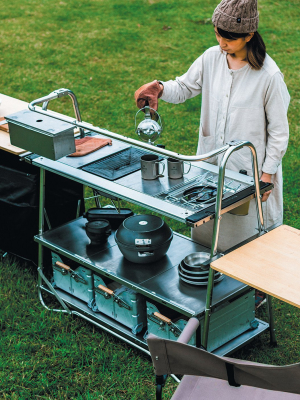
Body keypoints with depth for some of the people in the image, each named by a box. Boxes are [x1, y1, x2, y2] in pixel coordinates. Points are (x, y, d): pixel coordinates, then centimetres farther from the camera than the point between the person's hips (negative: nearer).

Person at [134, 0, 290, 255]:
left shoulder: (269, 76, -19)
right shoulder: (212, 58, -5)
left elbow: (279, 131, -11)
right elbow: (184, 88, 7)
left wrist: (268, 174, -10)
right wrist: (159, 88, -15)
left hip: (248, 169, -5)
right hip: (210, 162, 5)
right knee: (206, 225, 19)